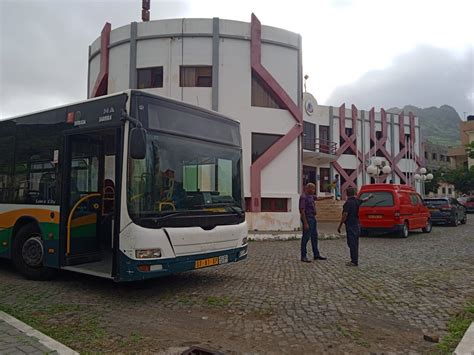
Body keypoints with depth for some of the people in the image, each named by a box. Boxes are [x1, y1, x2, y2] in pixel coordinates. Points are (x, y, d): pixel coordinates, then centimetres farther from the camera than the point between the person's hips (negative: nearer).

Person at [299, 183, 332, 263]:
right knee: (306, 238, -5)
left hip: (313, 218, 10)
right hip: (307, 219, -10)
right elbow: (302, 211, -22)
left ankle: (316, 255, 23)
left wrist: (328, 197, 35)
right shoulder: (303, 197, -18)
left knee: (314, 237, 14)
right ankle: (303, 257, 2)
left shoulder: (310, 196, 11)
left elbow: (317, 198, 33)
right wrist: (305, 223, -24)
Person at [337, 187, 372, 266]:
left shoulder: (348, 203, -17)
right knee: (355, 243, 14)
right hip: (357, 225, 8)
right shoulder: (357, 201, 7)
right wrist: (369, 196, 52)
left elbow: (345, 215, -19)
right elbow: (364, 200, 29)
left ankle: (354, 261, -4)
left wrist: (340, 226, -14)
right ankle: (354, 260, 21)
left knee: (352, 243, -6)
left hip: (350, 225, -8)